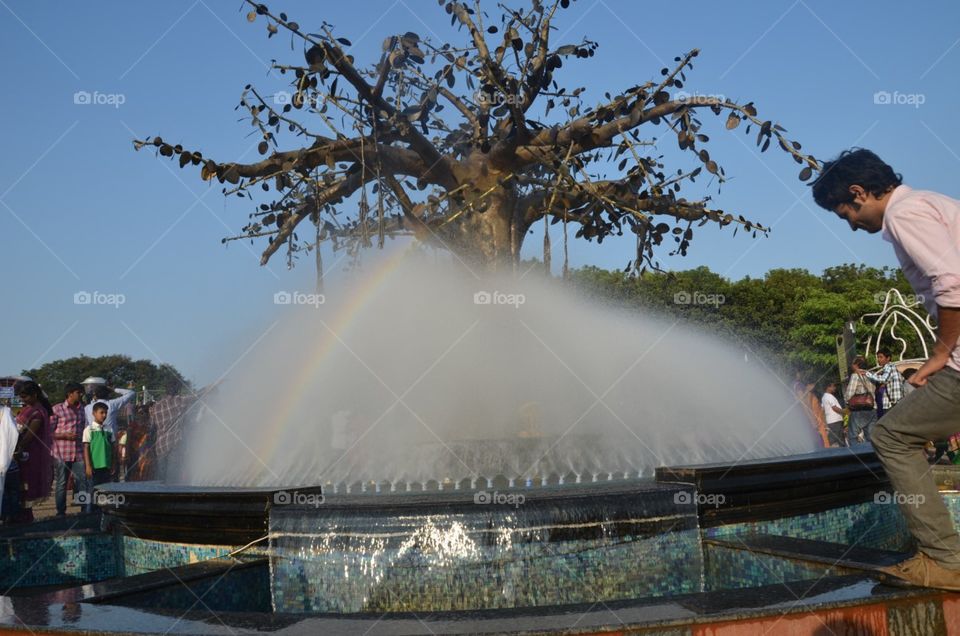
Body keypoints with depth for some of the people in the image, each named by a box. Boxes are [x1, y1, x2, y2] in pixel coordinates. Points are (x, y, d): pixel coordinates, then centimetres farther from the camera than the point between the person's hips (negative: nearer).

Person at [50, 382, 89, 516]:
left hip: (79, 453, 3)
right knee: (61, 483, 5)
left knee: (82, 482, -1)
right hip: (62, 453, -3)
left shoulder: (82, 409, 11)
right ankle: (60, 512, 15)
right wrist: (65, 435, -14)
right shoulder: (57, 409, -3)